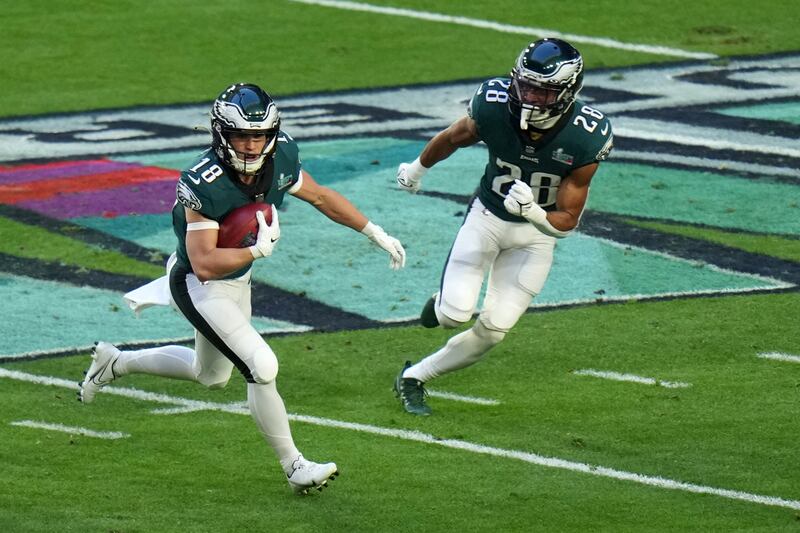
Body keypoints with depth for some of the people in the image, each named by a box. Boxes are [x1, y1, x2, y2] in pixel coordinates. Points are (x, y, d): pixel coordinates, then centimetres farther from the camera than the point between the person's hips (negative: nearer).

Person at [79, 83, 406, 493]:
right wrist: (259, 250, -31)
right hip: (200, 287, -8)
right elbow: (205, 264, -35)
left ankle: (115, 363, 45)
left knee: (212, 377, 27)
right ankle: (294, 467, -5)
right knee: (262, 368, -19)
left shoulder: (279, 159, -15)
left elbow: (320, 197, 4)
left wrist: (377, 235, 8)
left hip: (239, 278, 8)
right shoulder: (203, 185, -34)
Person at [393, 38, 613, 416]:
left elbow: (566, 222, -18)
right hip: (487, 215, 0)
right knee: (455, 315, -13)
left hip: (537, 231, 0)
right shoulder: (493, 108, -26)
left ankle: (414, 378, 17)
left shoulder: (585, 139, -28)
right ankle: (445, 301, 24)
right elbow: (451, 139, 0)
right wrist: (417, 169, 18)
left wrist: (534, 212, -41)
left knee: (493, 329, -3)